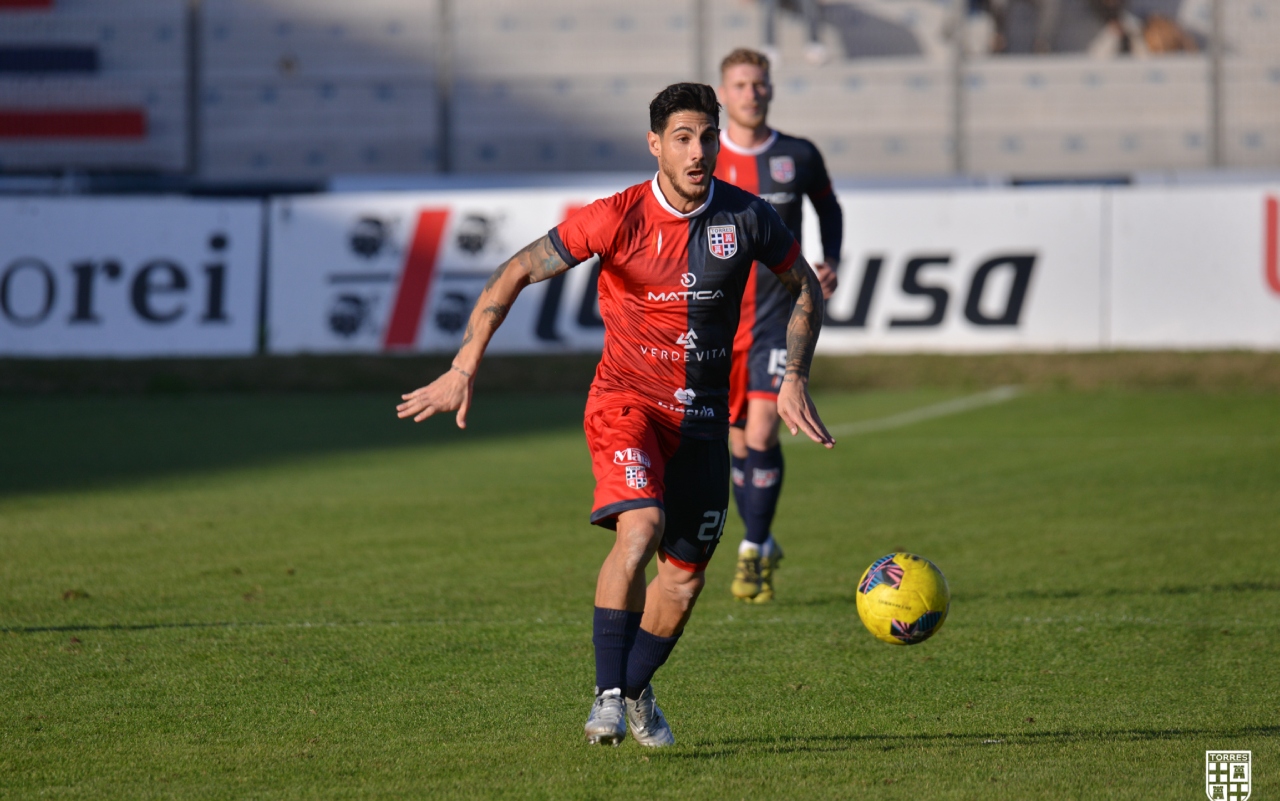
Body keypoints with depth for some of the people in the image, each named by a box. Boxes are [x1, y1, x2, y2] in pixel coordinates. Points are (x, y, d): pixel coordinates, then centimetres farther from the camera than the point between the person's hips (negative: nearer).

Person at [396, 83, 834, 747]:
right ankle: (608, 697, -22)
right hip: (626, 400, -4)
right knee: (639, 526, -28)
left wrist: (794, 379, 1)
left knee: (685, 577, 6)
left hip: (702, 416, 4)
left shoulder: (747, 217, -6)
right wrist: (463, 370, -14)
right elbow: (513, 276, -9)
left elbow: (805, 289, 12)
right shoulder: (617, 219, -15)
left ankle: (635, 692, 32)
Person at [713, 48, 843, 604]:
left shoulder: (798, 156, 1)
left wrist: (830, 260, 3)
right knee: (739, 442, 7)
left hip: (779, 317, -1)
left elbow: (828, 207, 20)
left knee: (761, 434, -13)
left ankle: (753, 551, -2)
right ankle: (762, 545, 26)